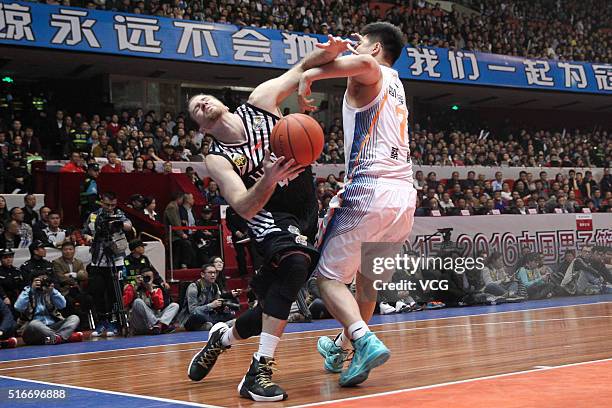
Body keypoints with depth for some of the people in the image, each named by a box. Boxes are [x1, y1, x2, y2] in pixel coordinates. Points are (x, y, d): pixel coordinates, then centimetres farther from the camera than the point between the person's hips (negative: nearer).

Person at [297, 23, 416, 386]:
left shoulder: (368, 75, 0)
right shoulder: (395, 84, 25)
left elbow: (365, 63, -23)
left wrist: (310, 75, -19)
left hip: (370, 190, -8)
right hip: (405, 194, 8)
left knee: (330, 276, 1)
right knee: (368, 278, 24)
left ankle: (365, 342, -19)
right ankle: (342, 348, 39)